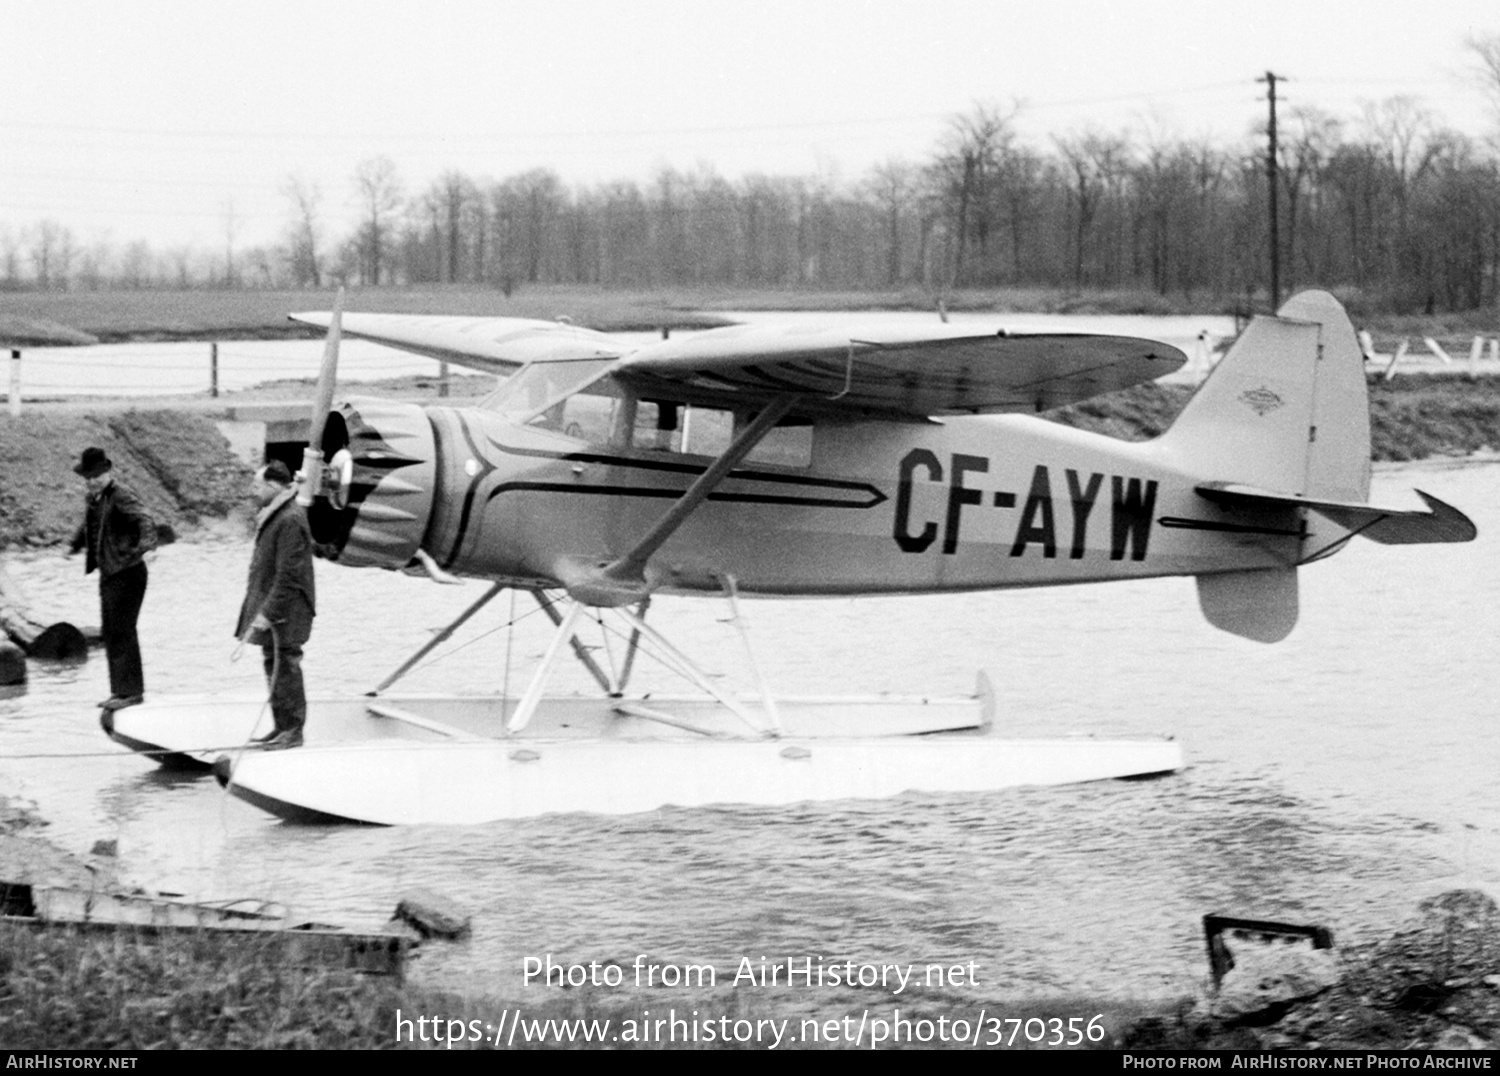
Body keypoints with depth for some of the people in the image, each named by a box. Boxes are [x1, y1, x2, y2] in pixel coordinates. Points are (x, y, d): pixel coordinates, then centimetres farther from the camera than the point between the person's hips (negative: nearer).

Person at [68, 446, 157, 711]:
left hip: (127, 573, -9)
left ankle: (131, 691, -1)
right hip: (108, 574, 9)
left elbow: (145, 520, -32)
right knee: (110, 633, 12)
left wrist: (146, 544, -49)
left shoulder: (122, 498, -16)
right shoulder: (92, 500, 11)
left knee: (122, 631, -7)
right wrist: (75, 546, 40)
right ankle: (121, 689, 20)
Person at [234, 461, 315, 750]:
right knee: (273, 668, 15)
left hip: (286, 613, -10)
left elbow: (288, 575, -23)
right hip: (269, 609, 10)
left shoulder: (290, 520, -20)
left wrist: (267, 613, -22)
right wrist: (261, 610, 18)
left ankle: (293, 731, 4)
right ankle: (282, 727, 23)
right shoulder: (272, 516, 12)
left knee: (285, 669, -3)